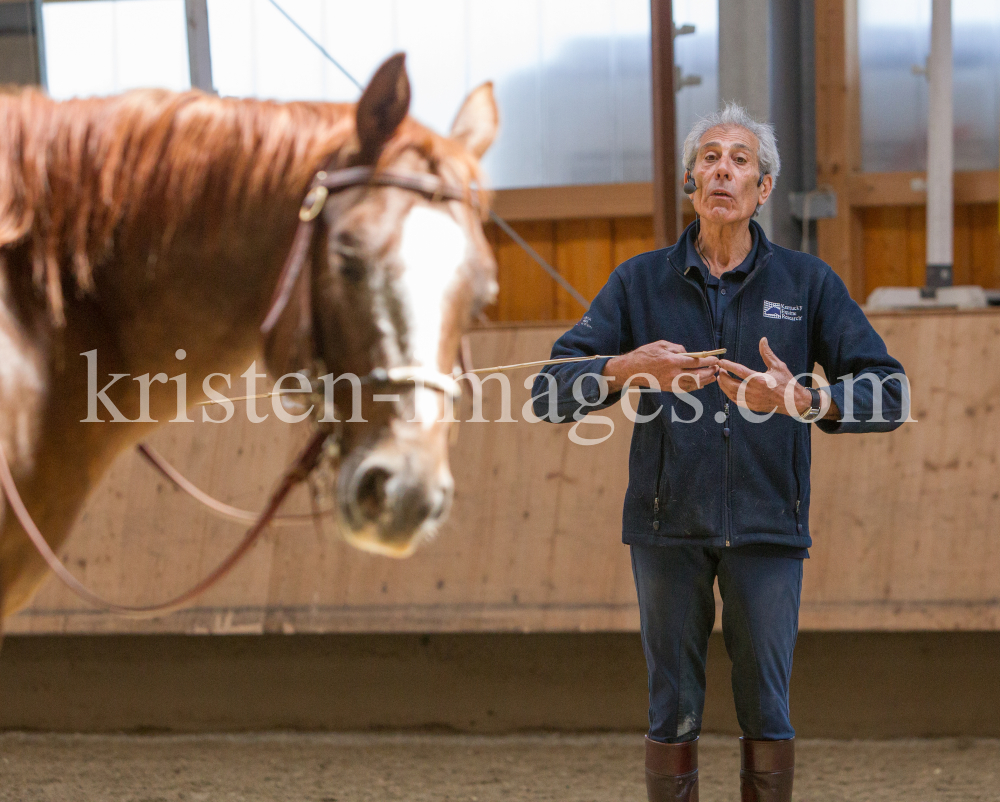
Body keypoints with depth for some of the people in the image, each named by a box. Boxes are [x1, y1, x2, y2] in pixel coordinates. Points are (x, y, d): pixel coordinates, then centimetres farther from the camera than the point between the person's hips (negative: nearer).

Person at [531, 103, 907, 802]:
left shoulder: (808, 283, 5)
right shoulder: (639, 284, 7)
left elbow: (887, 395, -1)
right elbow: (552, 394, 0)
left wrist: (802, 399, -20)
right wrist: (627, 369, -20)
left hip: (766, 529, 0)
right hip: (669, 528, 0)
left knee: (767, 711, 0)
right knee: (672, 711, 2)